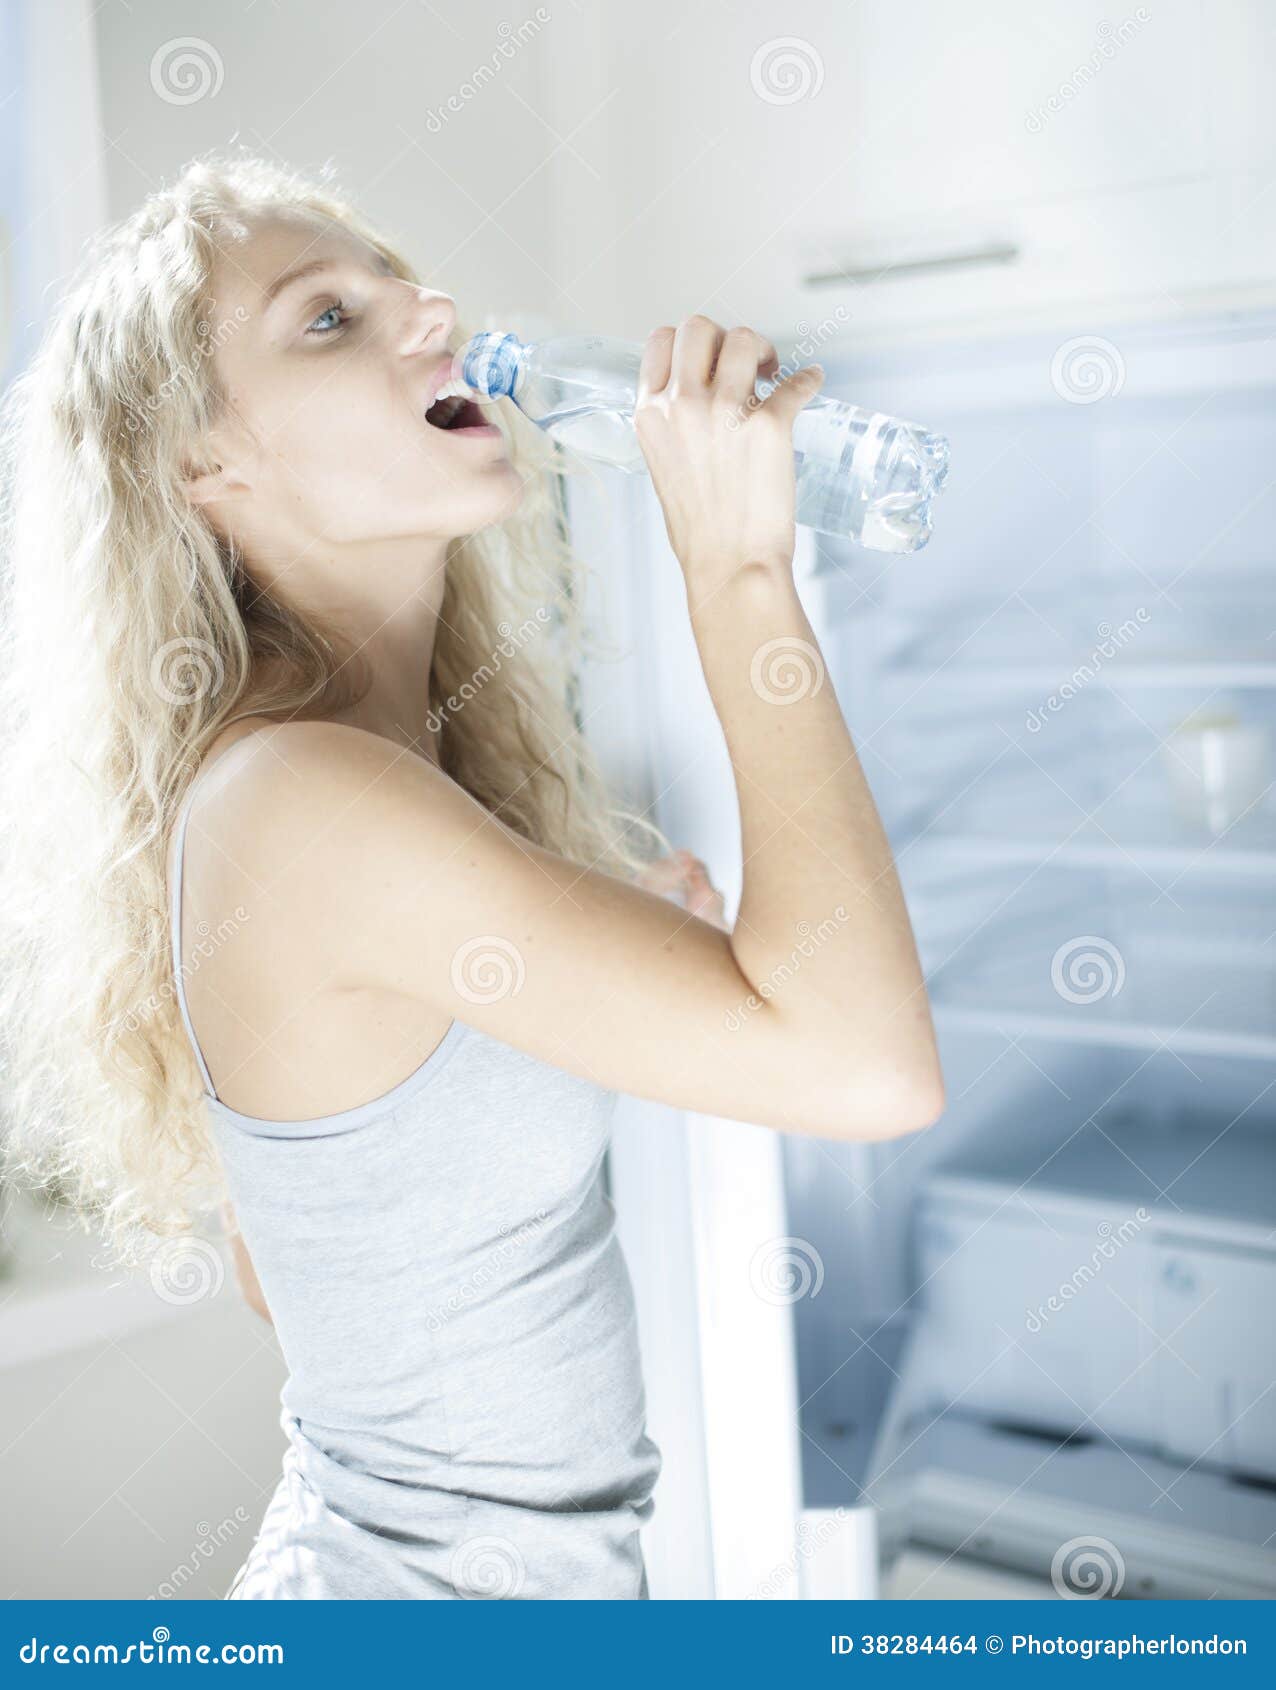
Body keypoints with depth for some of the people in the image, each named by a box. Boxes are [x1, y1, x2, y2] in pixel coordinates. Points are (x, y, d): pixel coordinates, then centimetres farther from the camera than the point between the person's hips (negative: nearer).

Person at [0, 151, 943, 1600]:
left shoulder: (423, 754, 2)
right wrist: (737, 569, -25)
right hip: (451, 1585, -8)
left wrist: (630, 936, 1)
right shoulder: (294, 800, -26)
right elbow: (867, 1063, -32)